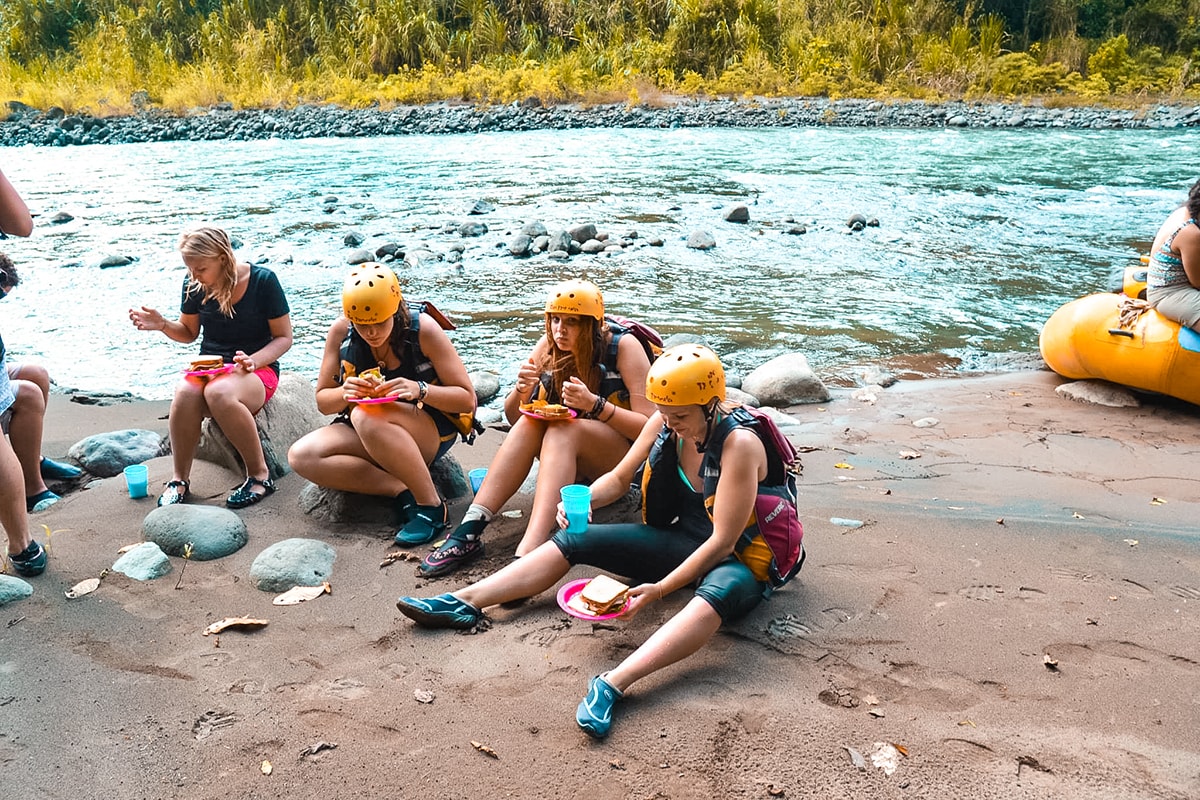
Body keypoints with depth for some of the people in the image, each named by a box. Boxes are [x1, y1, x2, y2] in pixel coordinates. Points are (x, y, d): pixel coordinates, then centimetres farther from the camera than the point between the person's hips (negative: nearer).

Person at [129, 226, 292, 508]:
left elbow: (284, 337, -5)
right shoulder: (194, 285, 2)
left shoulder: (263, 281, -10)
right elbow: (189, 332, 18)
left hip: (257, 370, -4)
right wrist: (163, 325, -4)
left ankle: (260, 475, -23)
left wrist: (253, 361, -22)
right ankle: (180, 478, -15)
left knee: (219, 393, -39)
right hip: (209, 368, 4)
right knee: (185, 393, -34)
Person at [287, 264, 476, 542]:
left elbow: (467, 400, -13)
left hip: (430, 432, -5)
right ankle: (402, 491, -20)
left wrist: (420, 390, -32)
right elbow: (323, 402, 1)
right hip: (365, 436, 5)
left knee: (367, 417, -36)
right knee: (301, 456, -22)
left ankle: (431, 504, -23)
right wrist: (344, 392, -23)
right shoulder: (340, 331, -8)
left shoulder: (423, 328, -17)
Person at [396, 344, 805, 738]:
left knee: (719, 593, -44)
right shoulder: (663, 423, -5)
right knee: (573, 541, -3)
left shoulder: (739, 443, -25)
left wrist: (660, 589, -33)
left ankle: (613, 682, -61)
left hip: (739, 562, -7)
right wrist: (582, 500, -14)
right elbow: (619, 478, 7)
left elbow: (722, 542, -27)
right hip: (683, 541, 7)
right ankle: (465, 602, -7)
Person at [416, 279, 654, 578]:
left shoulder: (623, 346, -15)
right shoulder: (548, 346, -3)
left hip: (625, 458, -4)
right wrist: (522, 389, -19)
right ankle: (469, 531, -35)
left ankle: (528, 552, -51)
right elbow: (512, 416, 3)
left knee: (561, 430, -33)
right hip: (567, 454, 4)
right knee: (530, 422, -26)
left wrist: (594, 404, -32)